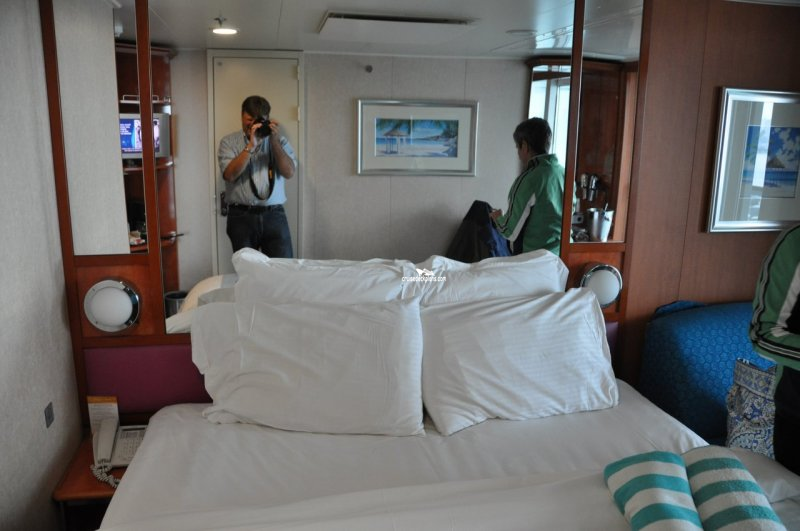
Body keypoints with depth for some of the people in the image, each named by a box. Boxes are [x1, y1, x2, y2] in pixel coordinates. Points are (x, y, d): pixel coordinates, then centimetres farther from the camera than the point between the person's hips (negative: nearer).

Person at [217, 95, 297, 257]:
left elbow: (289, 173, -2)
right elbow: (230, 175, -8)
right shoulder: (229, 141, 7)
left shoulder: (279, 141, 12)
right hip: (241, 216, -1)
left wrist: (274, 141, -8)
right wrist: (250, 146, -14)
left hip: (274, 215, 1)